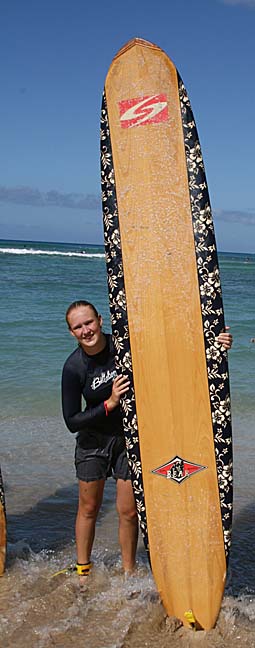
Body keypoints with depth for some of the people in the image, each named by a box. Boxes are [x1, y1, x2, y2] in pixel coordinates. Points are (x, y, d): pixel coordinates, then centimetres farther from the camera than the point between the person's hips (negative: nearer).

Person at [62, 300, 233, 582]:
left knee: (128, 511, 3)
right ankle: (83, 571, 32)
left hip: (130, 437, 0)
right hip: (94, 440, 0)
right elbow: (72, 421, -15)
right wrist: (110, 404, -26)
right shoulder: (73, 367, -17)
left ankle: (128, 573, 23)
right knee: (88, 508, 12)